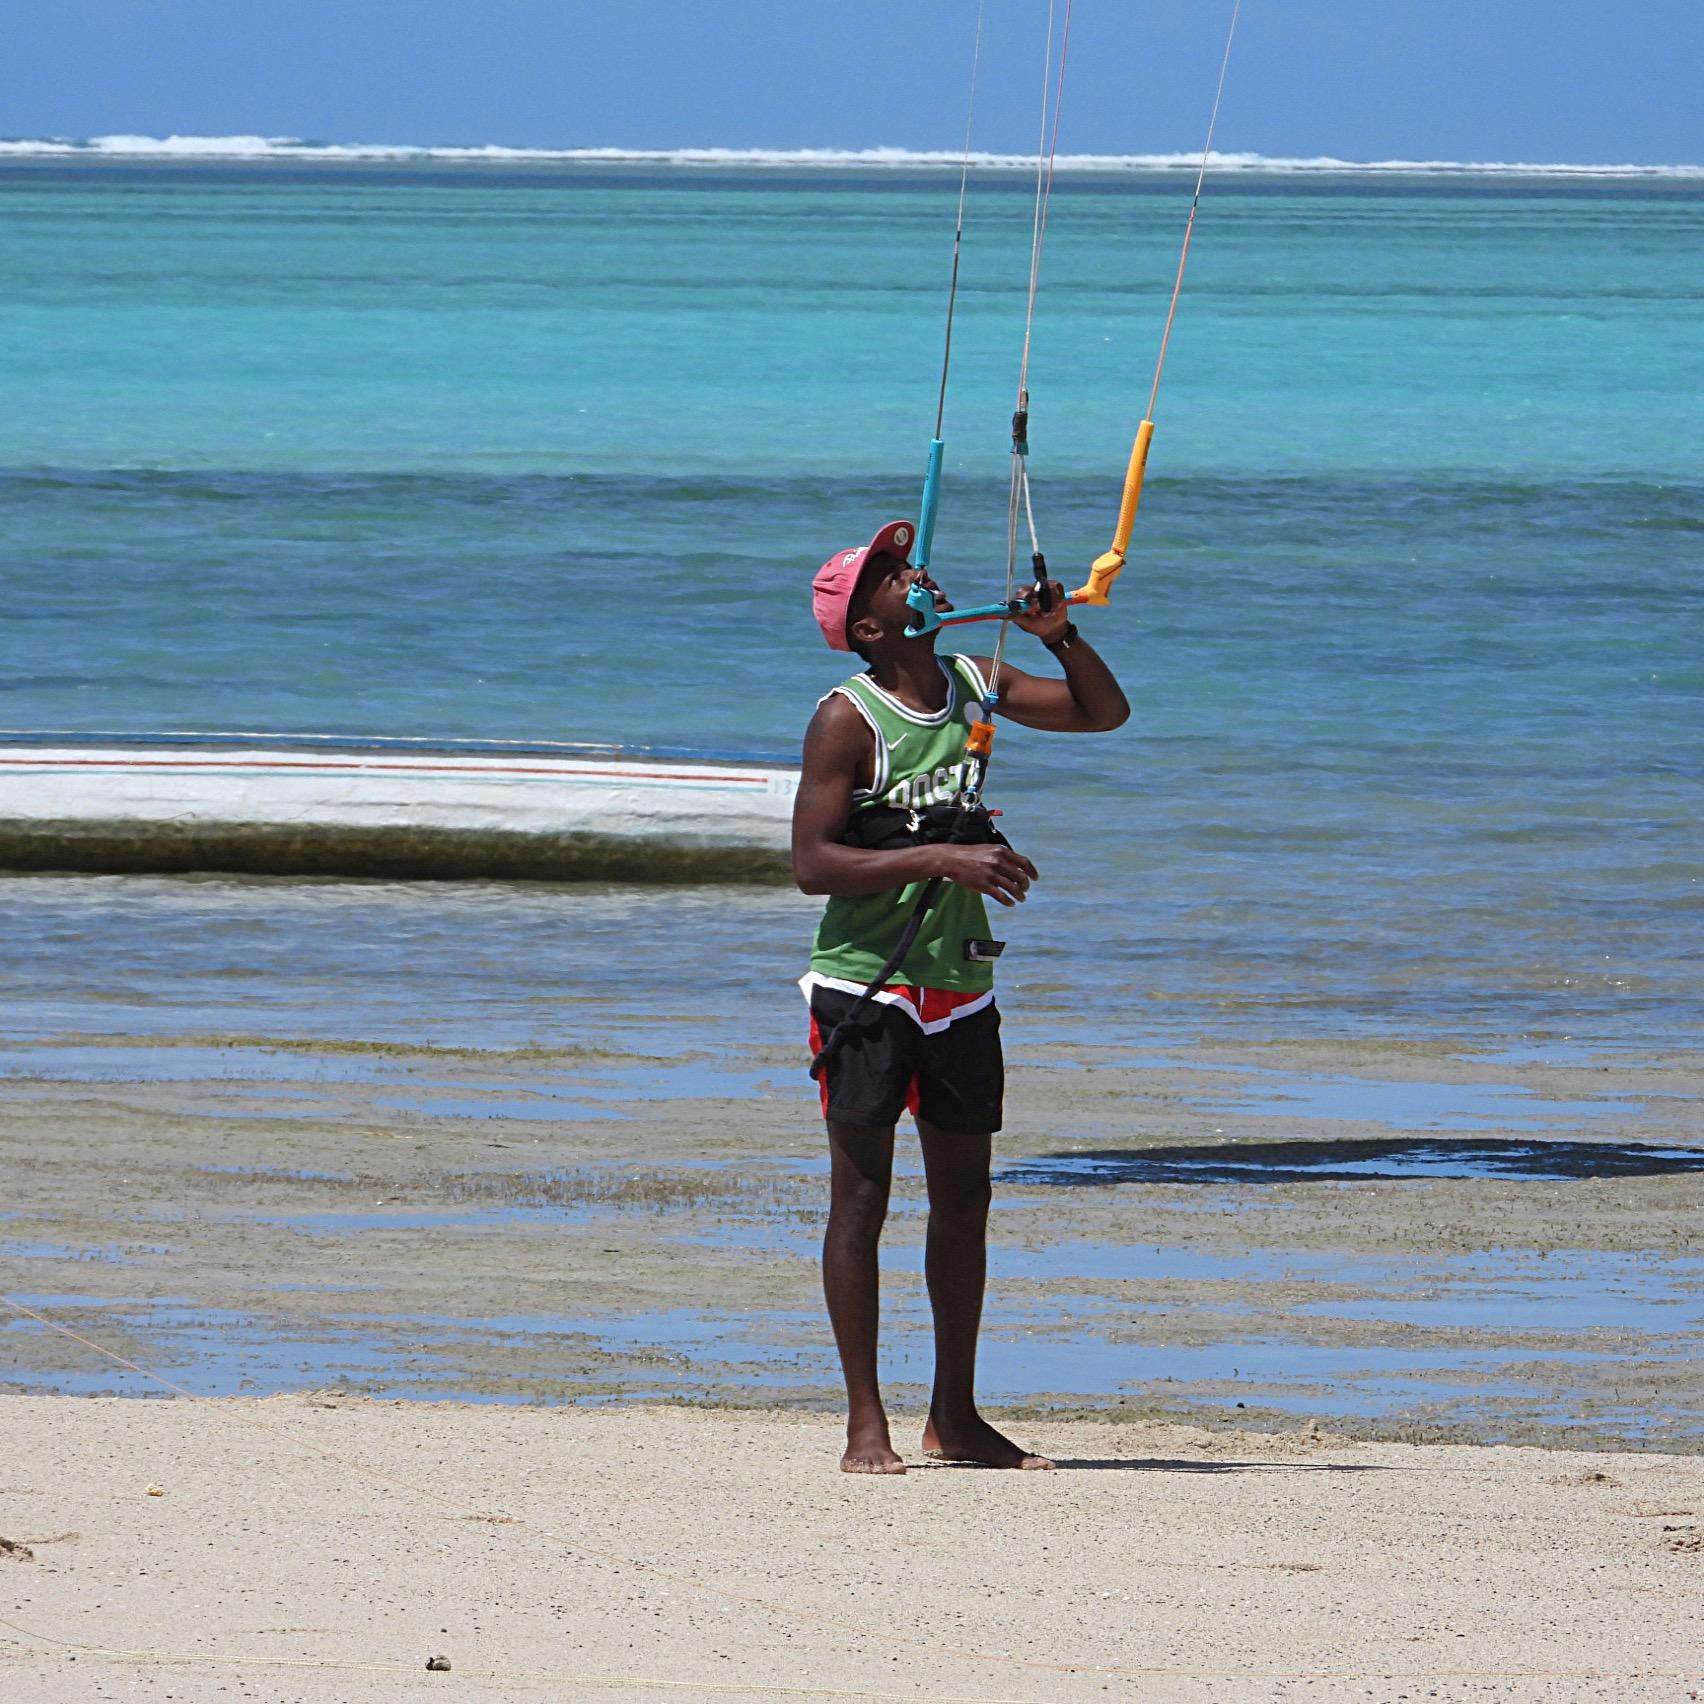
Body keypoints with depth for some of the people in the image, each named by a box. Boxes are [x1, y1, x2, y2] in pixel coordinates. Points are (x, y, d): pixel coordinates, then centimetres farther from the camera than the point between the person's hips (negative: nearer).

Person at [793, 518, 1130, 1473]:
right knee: (862, 1196, -5)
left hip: (960, 984, 6)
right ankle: (866, 1424, -4)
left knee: (965, 1198, 10)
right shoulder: (849, 718, -12)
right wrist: (944, 861, -25)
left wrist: (1060, 634, -4)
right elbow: (813, 863, -17)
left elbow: (1105, 713, 15)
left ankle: (956, 1417, 19)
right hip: (866, 985, -6)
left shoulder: (972, 684, 7)